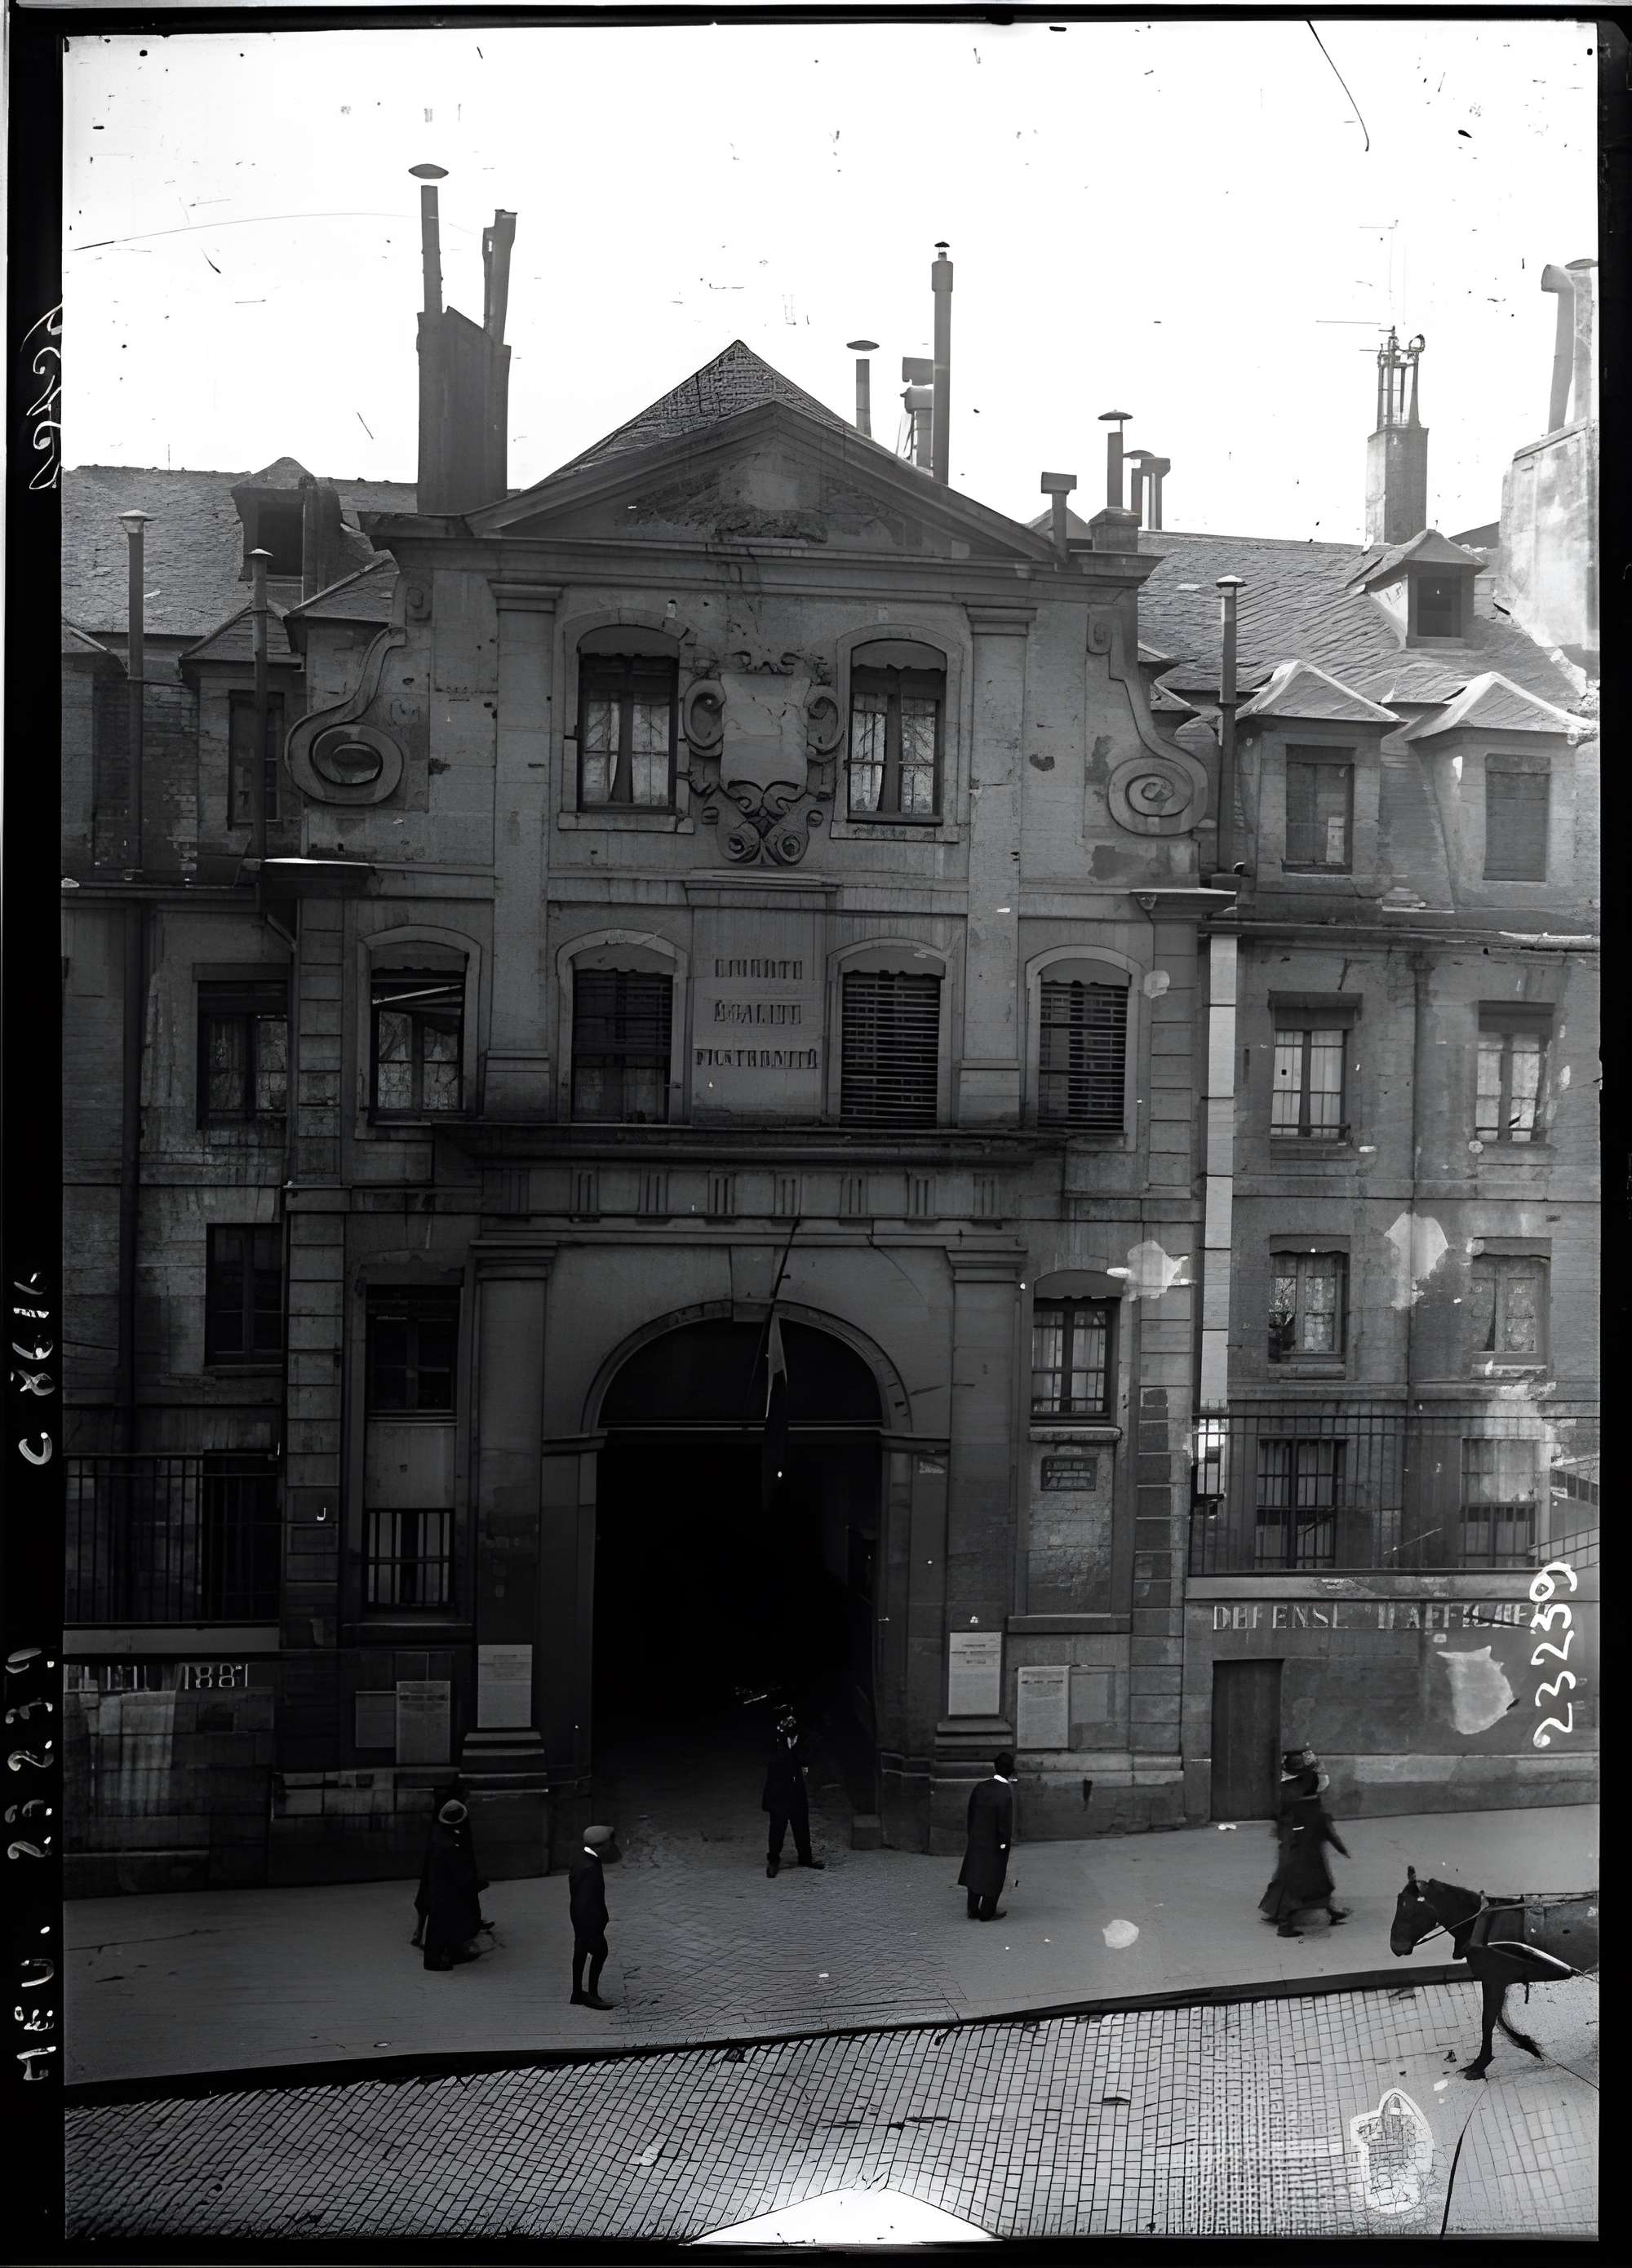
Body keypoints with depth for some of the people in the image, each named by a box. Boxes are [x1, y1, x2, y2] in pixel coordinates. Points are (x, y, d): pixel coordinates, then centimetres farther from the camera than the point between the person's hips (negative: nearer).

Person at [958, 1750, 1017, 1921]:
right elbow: (1005, 1822, -20)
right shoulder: (1005, 1793, -23)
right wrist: (1005, 1842, -9)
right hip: (994, 1842, -5)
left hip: (976, 1838, 5)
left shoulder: (981, 1787, -5)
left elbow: (971, 1812, 4)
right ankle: (987, 1913, 17)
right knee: (993, 1876, 9)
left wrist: (972, 1833, 15)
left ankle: (973, 1910, 25)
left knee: (975, 1873, 18)